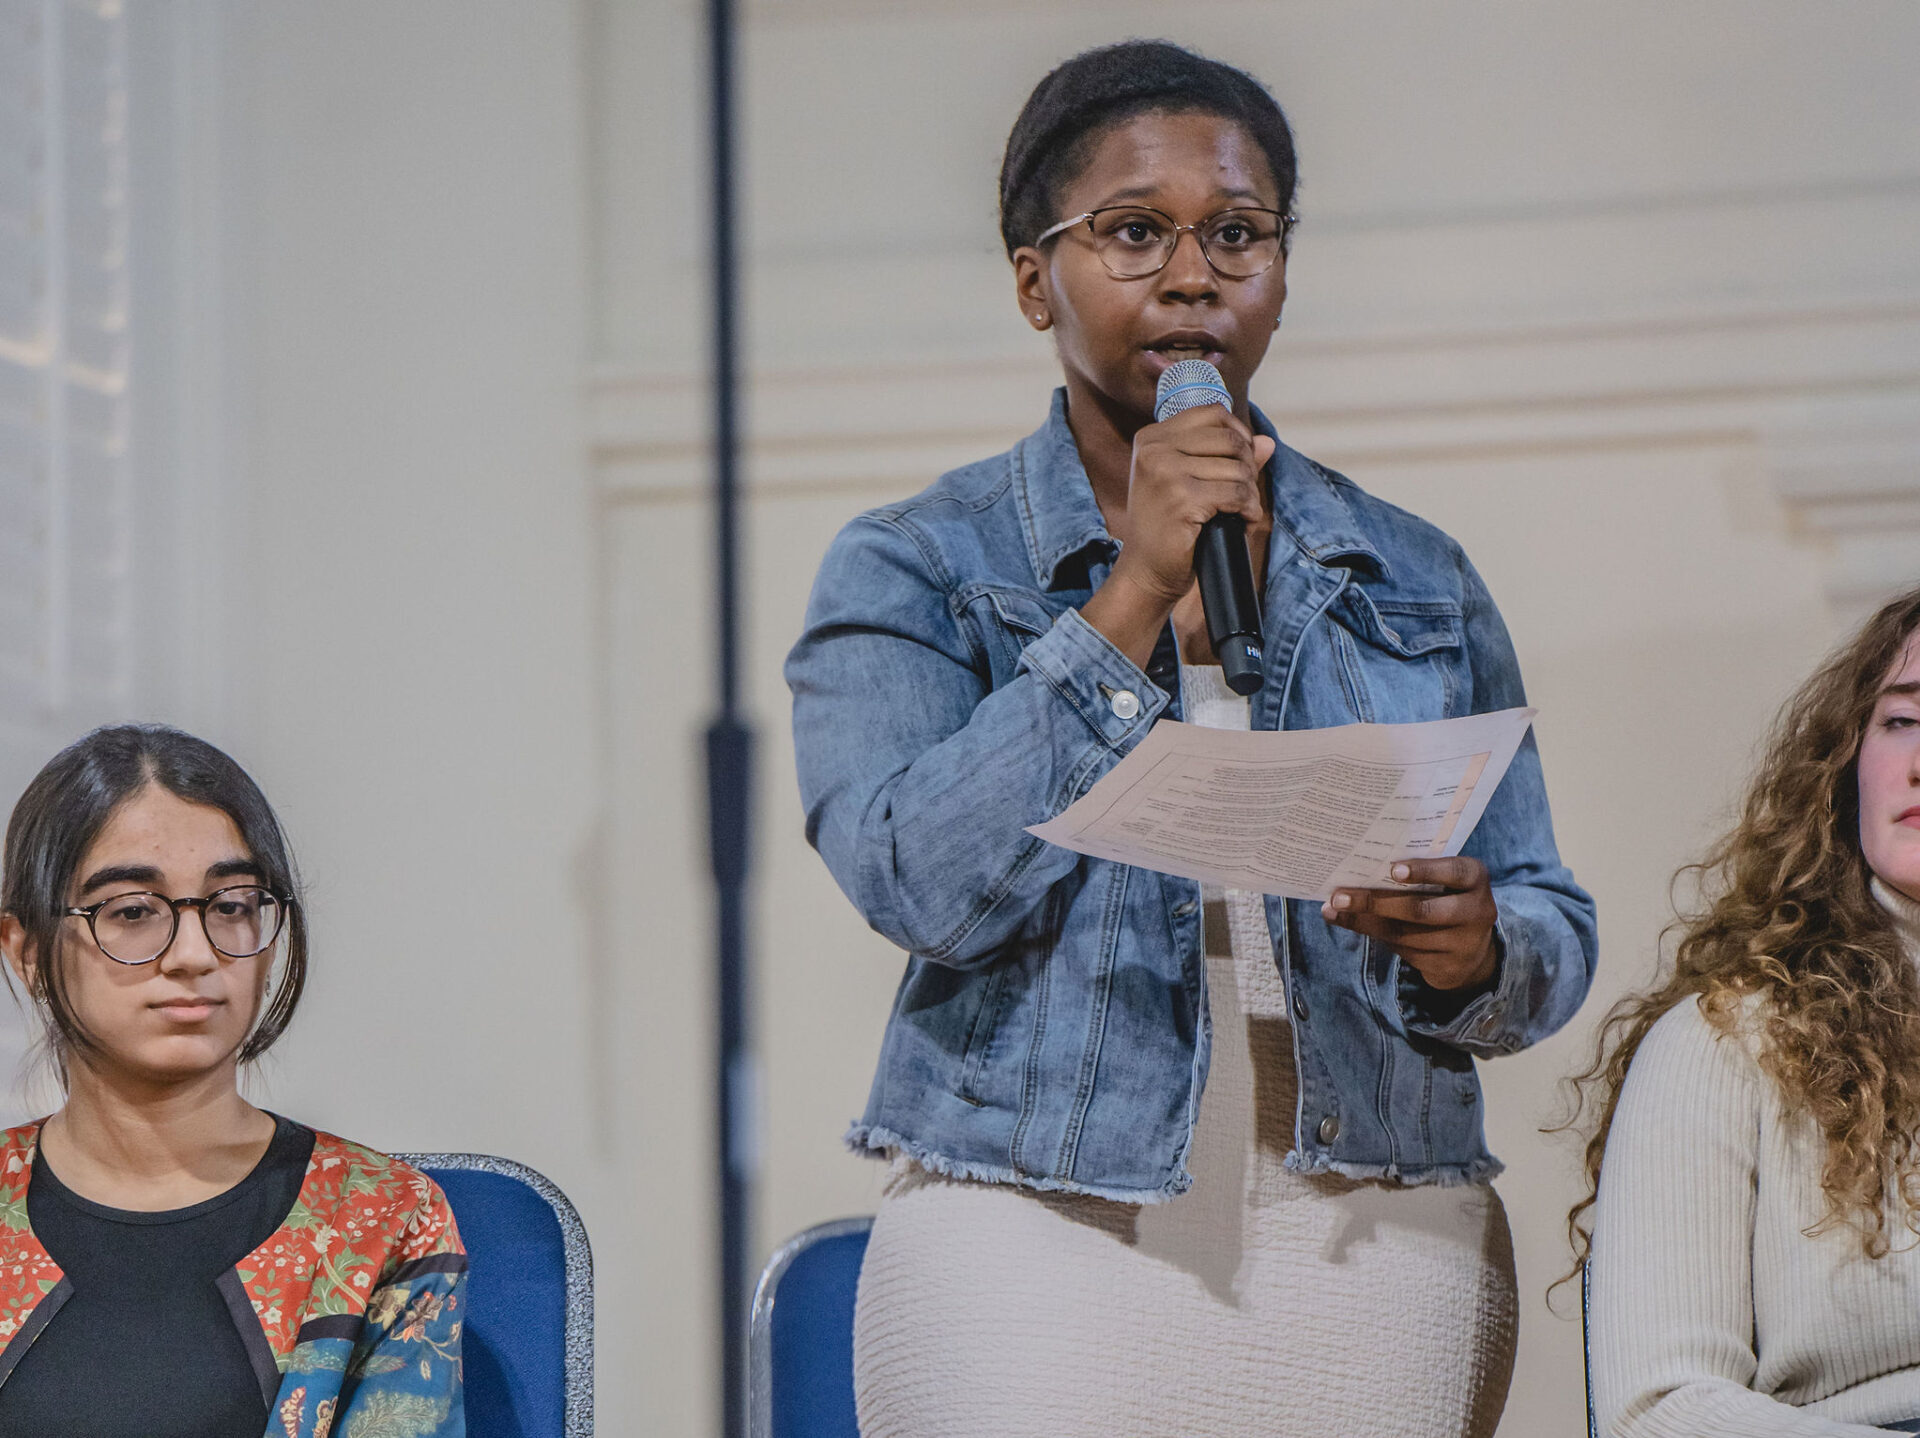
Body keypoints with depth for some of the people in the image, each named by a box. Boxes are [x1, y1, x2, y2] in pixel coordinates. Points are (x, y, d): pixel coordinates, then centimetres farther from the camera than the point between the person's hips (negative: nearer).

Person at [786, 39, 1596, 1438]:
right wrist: (1136, 594, -14)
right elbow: (924, 883, -12)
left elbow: (1554, 929, 11)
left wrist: (1473, 951, -13)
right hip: (1043, 1257, -3)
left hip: (1381, 1268, 3)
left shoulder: (1416, 583, 13)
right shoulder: (910, 572, 4)